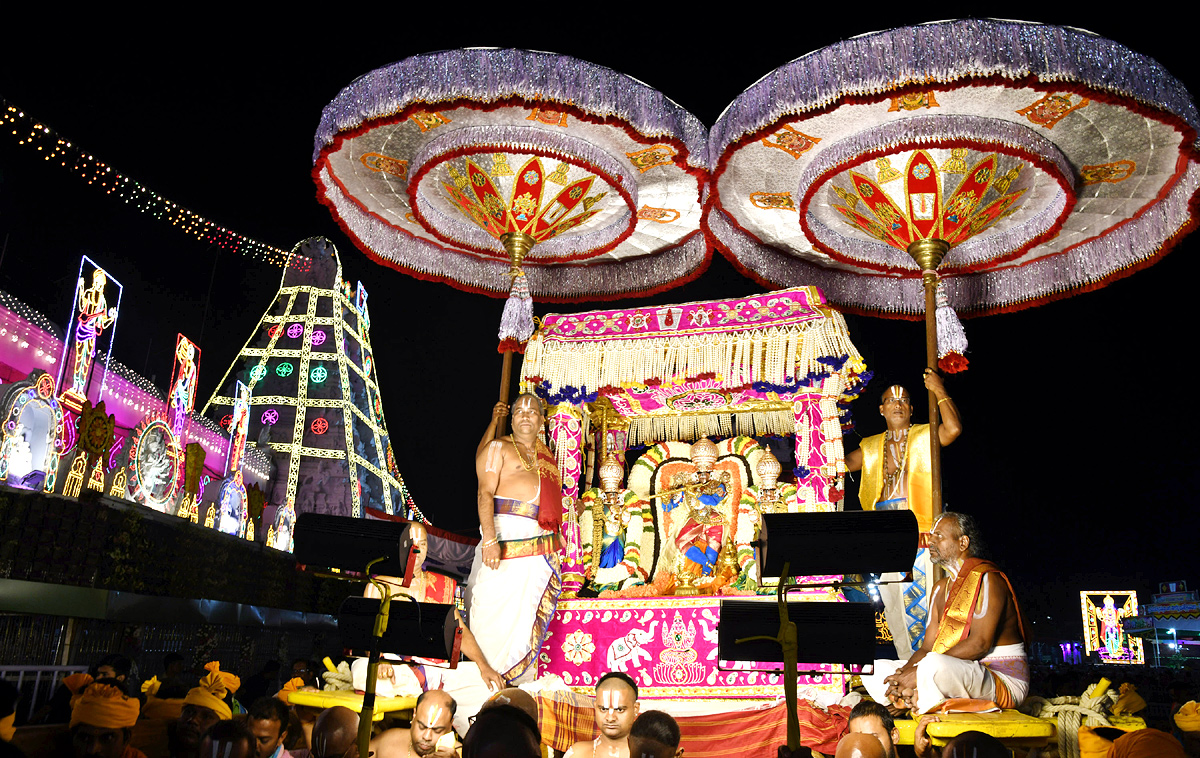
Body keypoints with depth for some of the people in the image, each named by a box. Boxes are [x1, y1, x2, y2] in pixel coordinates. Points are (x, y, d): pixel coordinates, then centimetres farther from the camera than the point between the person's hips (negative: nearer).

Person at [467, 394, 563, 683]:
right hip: (506, 538, -6)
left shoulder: (546, 456, 21)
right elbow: (485, 493, -9)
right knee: (493, 608, -7)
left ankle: (516, 677, 11)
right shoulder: (498, 448, 3)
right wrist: (489, 538, -21)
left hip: (541, 547, 6)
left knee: (527, 614, 5)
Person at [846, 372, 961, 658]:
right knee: (895, 605, 7)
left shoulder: (924, 437, 5)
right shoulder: (871, 448, 18)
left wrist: (939, 391, -9)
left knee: (922, 601, -8)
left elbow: (954, 428, -14)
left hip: (919, 535, -5)